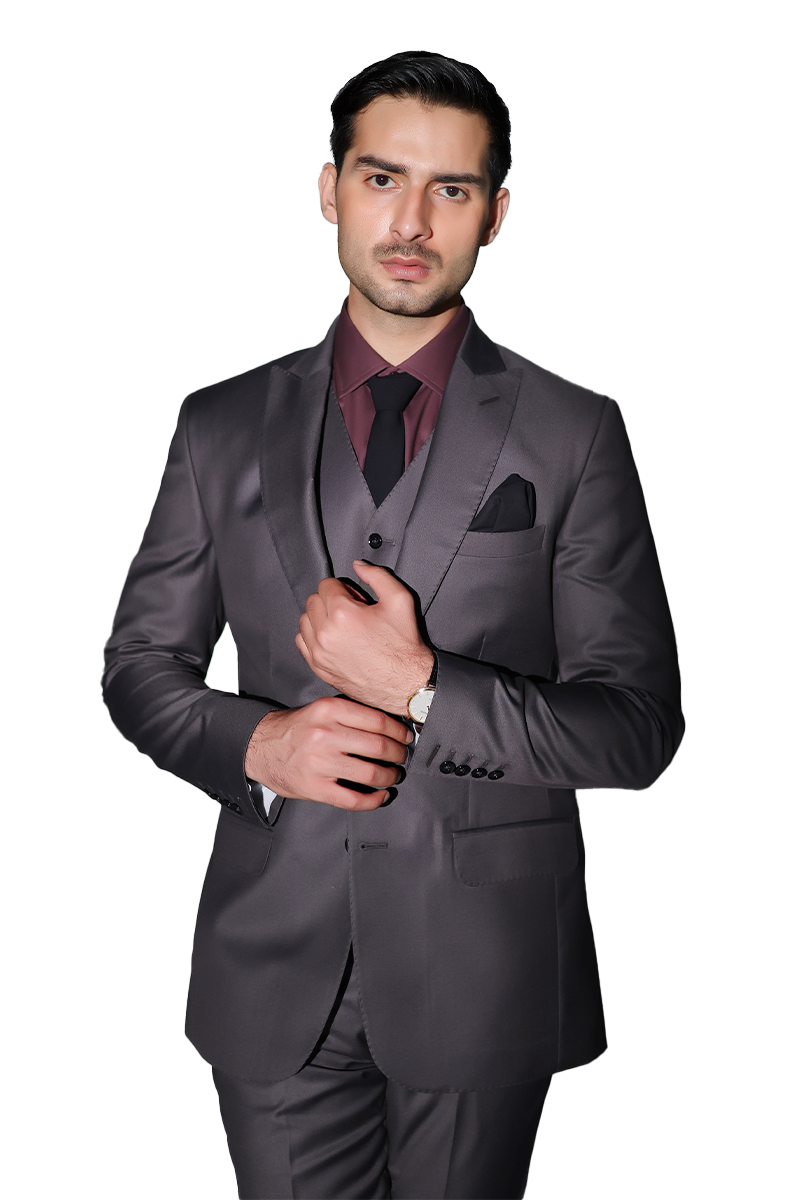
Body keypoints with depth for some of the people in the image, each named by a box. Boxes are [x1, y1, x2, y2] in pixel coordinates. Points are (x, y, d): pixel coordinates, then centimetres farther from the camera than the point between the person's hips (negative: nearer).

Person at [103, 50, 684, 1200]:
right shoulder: (224, 426, 4)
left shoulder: (573, 435, -3)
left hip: (482, 977, -1)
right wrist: (256, 744, -11)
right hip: (274, 972, 2)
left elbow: (637, 725, -6)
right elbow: (141, 663, 9)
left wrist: (421, 688, -19)